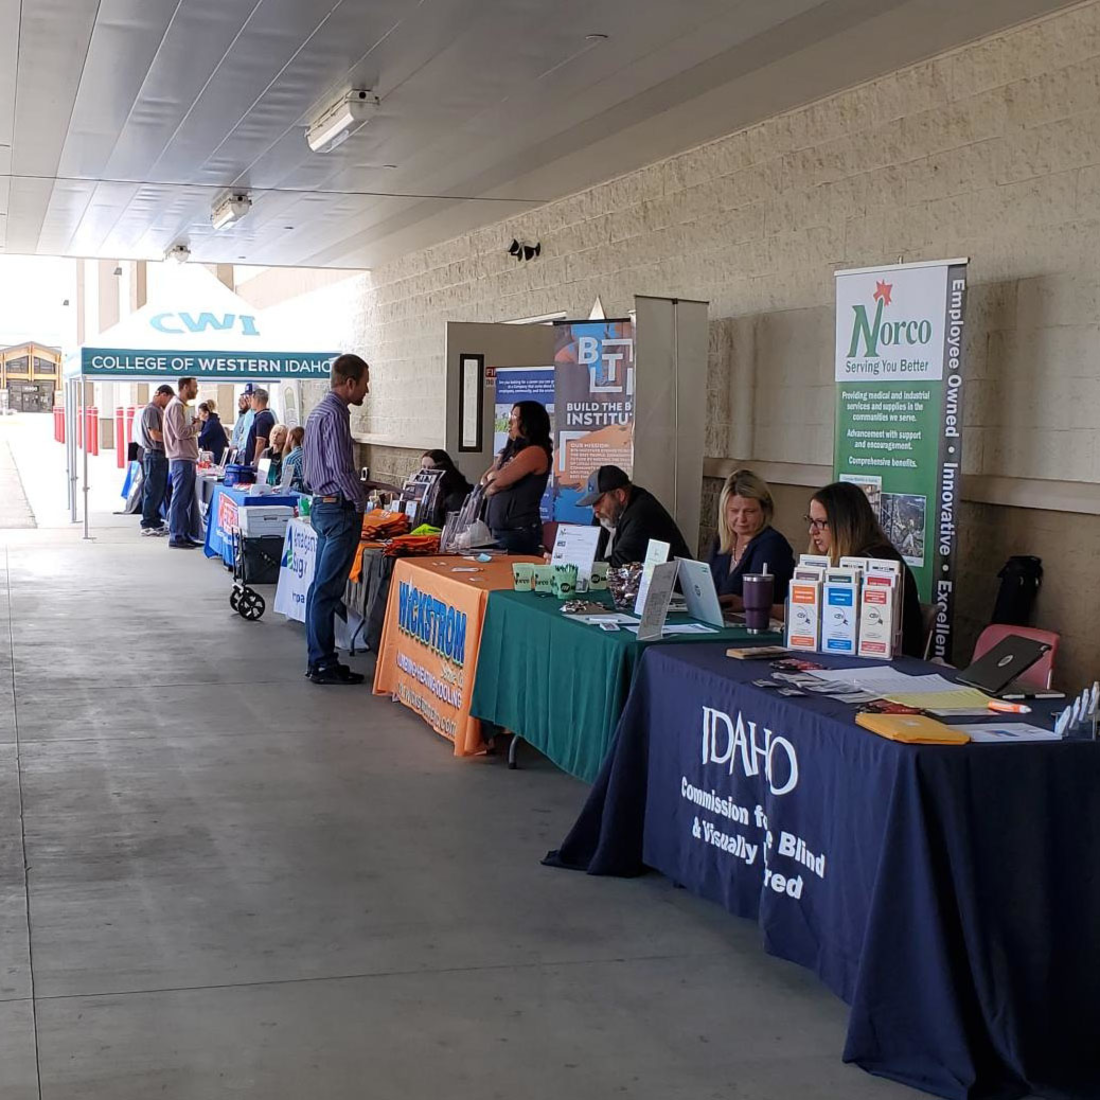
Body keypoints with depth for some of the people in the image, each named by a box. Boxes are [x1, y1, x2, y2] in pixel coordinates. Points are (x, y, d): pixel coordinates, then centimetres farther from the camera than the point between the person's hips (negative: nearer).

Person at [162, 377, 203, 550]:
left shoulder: (182, 406, 20)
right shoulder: (175, 406, -12)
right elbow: (180, 433, -20)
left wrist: (194, 425, 5)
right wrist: (197, 426, -5)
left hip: (188, 459, 10)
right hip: (181, 459, -10)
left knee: (186, 499, 13)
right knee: (180, 499, -7)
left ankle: (185, 535, 18)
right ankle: (176, 537, -5)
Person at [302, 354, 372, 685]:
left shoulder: (318, 412, 15)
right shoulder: (335, 415, -17)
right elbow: (341, 468, -22)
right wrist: (361, 501, -10)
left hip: (322, 505, 10)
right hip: (340, 508, -10)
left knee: (320, 586, 13)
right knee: (328, 590, -7)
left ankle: (318, 658, 20)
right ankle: (324, 664, -3)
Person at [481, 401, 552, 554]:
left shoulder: (535, 452, -12)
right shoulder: (511, 451, 17)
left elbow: (500, 480, -18)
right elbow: (485, 480, 13)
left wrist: (492, 478, 5)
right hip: (497, 530, 9)